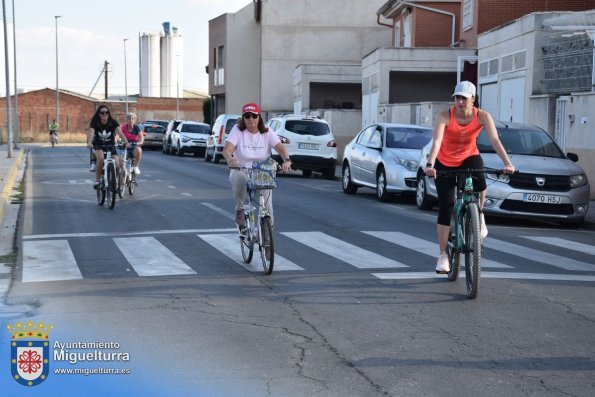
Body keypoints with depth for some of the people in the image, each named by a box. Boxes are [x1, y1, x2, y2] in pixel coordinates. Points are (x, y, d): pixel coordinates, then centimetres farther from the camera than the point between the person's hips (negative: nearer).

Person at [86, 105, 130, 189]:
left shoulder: (113, 123, -9)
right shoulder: (94, 123, -11)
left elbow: (120, 133, -22)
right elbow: (90, 133, -27)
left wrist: (126, 143, -39)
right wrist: (89, 143, -48)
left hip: (111, 146, 1)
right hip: (99, 146, -1)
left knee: (117, 165, -18)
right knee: (101, 158, -35)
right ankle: (97, 180, -21)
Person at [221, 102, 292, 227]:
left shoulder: (267, 132, 1)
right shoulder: (237, 130, -4)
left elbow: (280, 147, -13)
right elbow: (227, 149, -18)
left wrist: (287, 160, -36)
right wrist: (230, 159, -42)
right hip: (241, 171, -1)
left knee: (267, 207, -13)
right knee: (240, 177, -38)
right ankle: (239, 209, -14)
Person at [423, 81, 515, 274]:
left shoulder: (482, 116, -19)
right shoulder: (444, 116, -23)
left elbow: (495, 140, -30)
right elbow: (437, 141, -35)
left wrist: (507, 163, -43)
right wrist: (430, 164, -51)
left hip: (469, 158, 1)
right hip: (445, 164, -1)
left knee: (479, 181, -35)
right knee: (445, 207, -5)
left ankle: (479, 216, -5)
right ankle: (443, 255, 5)